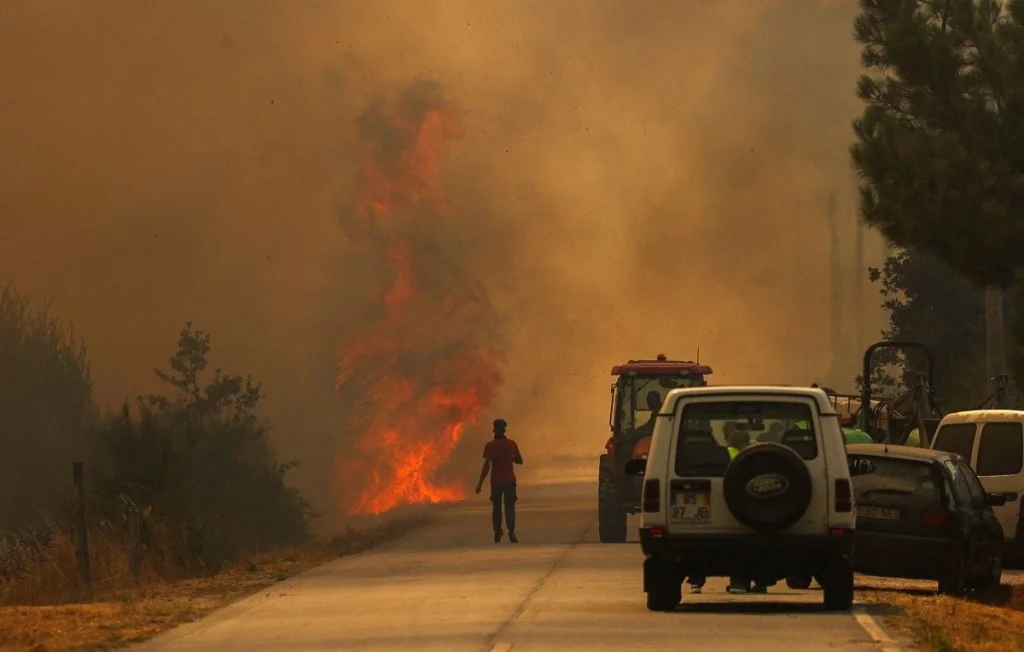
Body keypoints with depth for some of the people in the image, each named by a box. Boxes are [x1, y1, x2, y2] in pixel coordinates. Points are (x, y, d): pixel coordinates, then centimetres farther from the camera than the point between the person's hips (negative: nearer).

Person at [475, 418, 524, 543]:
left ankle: (497, 534, 14)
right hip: (510, 480, 1)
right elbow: (520, 460, 12)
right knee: (510, 506, -2)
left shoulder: (490, 446, -8)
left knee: (496, 507, 12)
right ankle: (511, 532, -21)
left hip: (496, 481, -1)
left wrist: (480, 483, -11)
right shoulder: (512, 444, 1)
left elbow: (486, 466, -14)